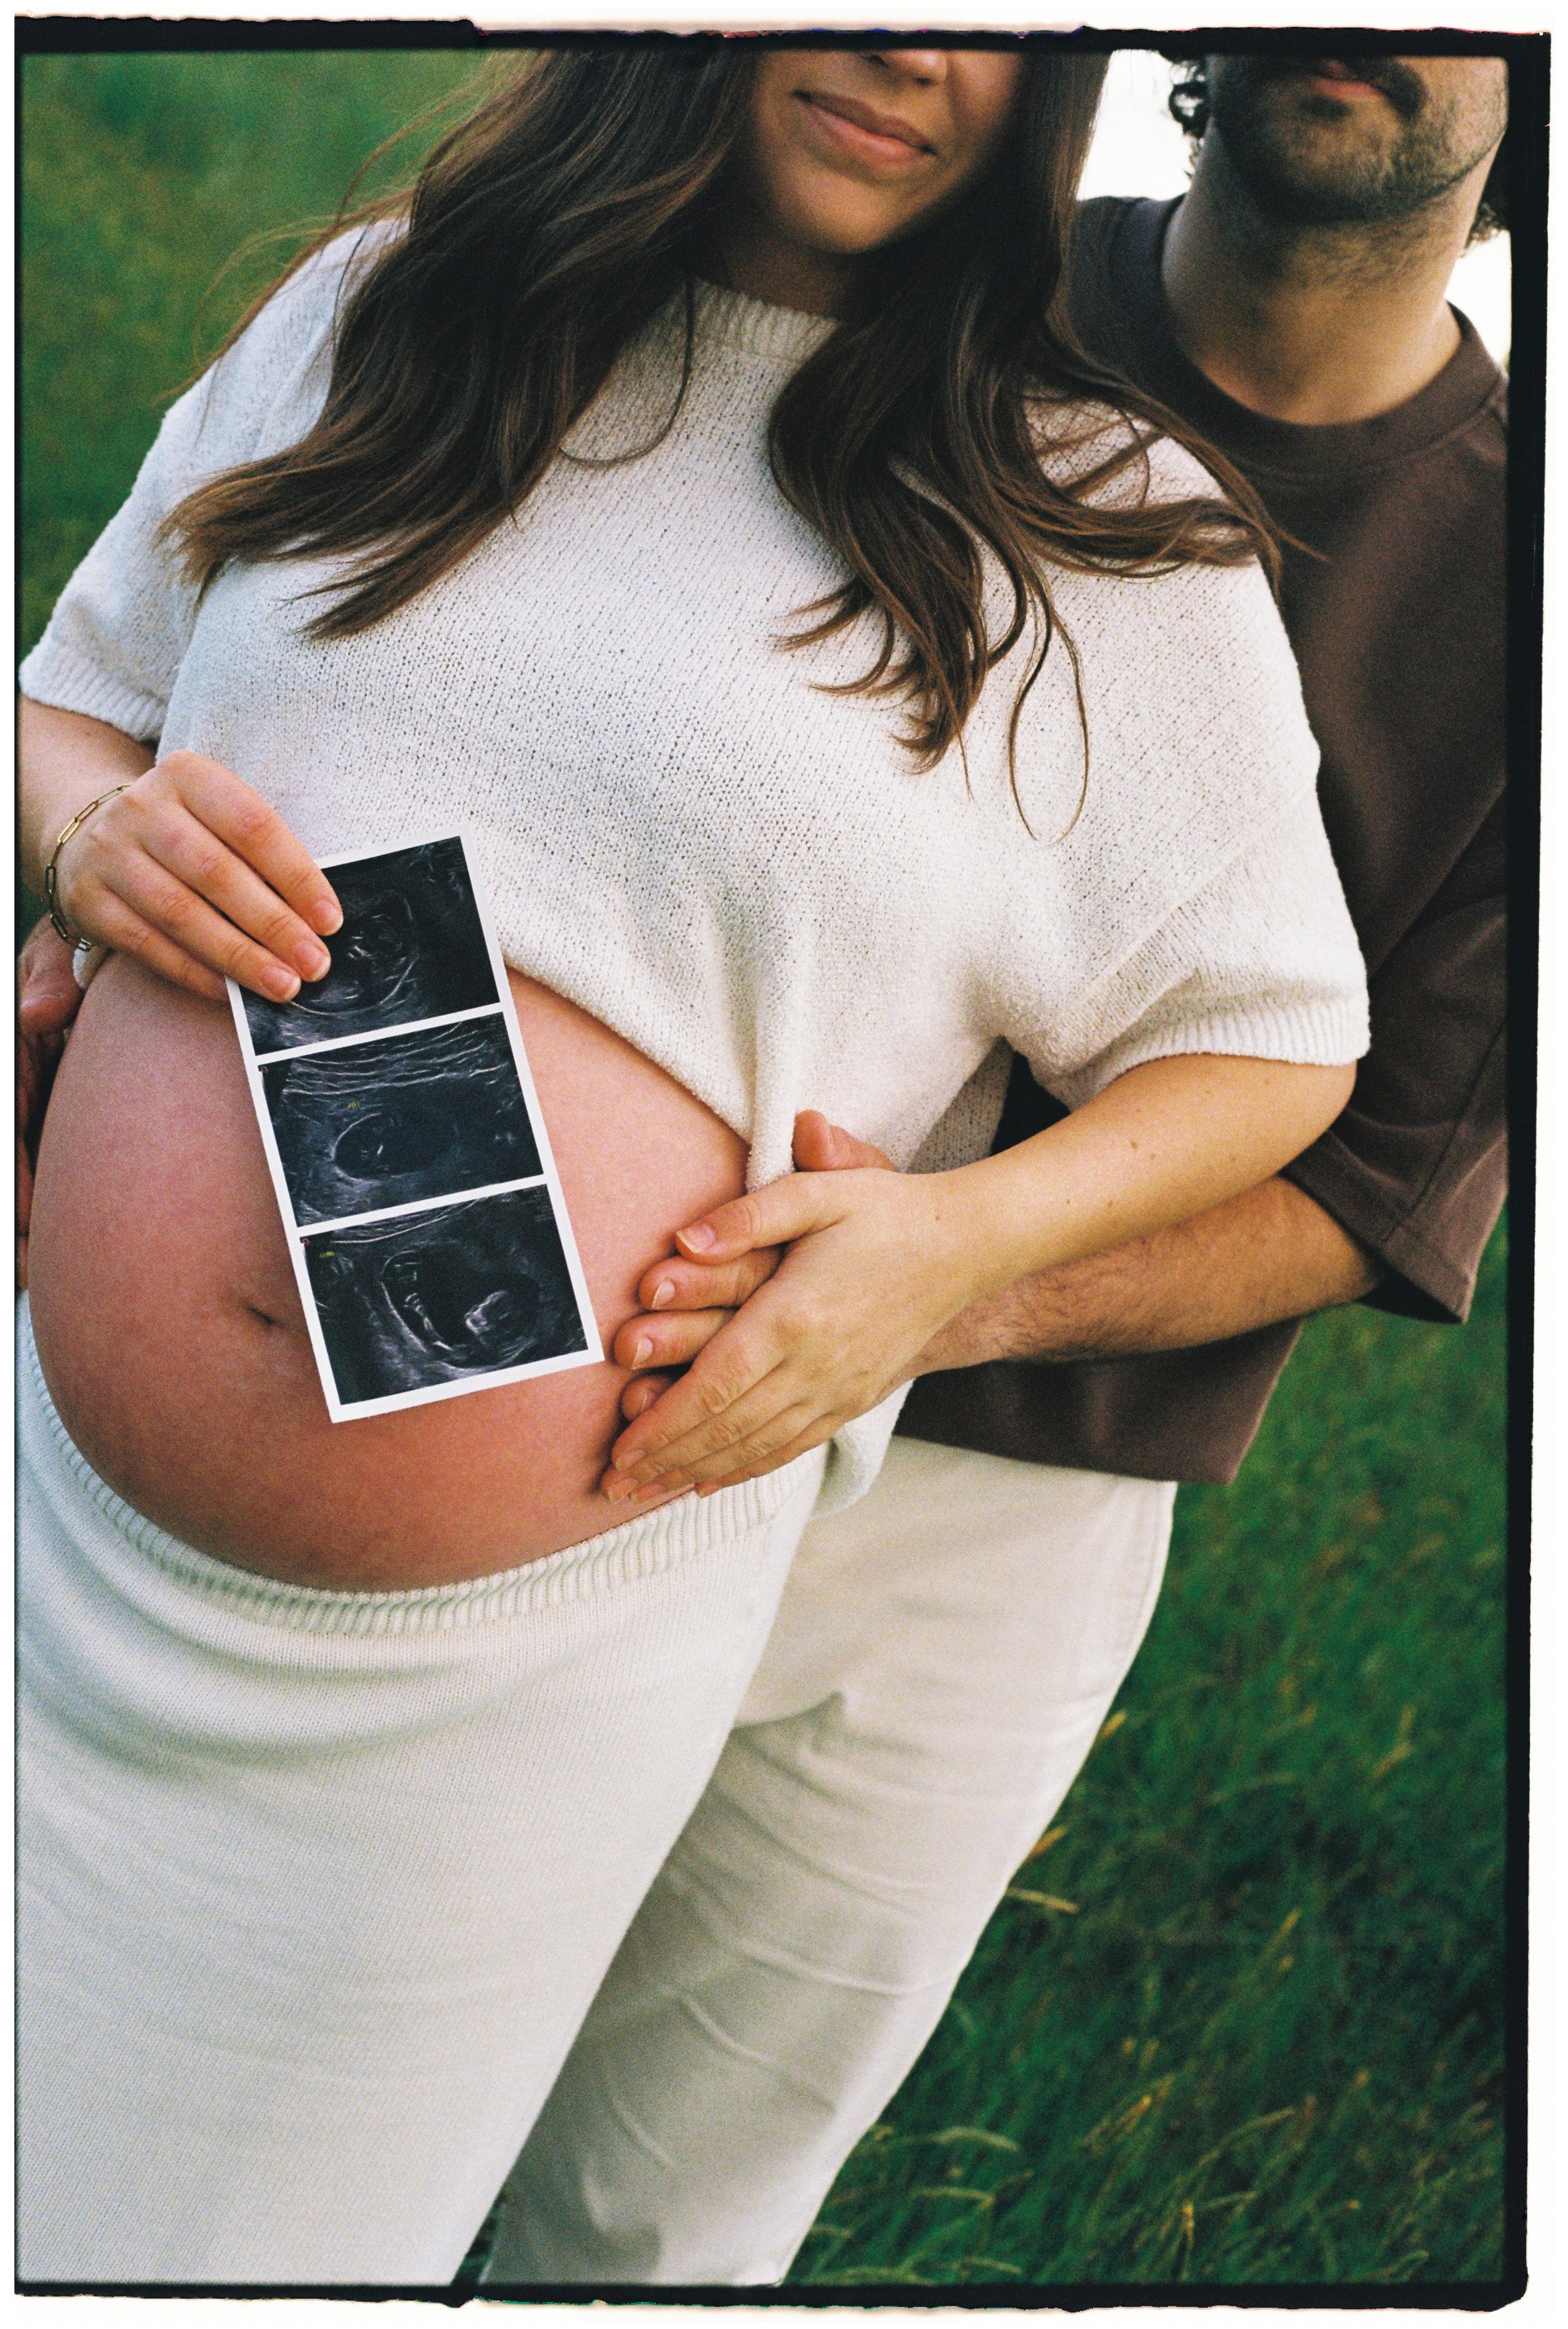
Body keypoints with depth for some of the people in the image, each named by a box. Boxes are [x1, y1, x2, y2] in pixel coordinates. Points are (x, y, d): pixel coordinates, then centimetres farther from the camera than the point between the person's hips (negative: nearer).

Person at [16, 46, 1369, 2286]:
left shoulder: (1105, 532, -5)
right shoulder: (372, 316, 6)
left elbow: (1275, 1039, 3)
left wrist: (964, 1232, -15)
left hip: (510, 1669, -3)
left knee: (248, 2217, 16)